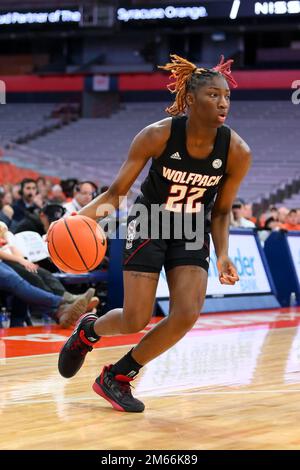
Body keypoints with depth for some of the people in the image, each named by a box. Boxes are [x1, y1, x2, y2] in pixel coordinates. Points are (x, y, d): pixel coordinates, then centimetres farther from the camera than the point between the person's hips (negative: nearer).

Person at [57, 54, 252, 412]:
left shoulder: (237, 152, -17)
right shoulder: (157, 136, -23)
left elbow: (221, 211, -1)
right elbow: (116, 192, -16)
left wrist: (222, 255, -16)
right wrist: (83, 214, -34)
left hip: (192, 234, 3)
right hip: (148, 225, -3)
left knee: (187, 315, -15)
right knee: (135, 321, -7)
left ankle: (117, 377, 5)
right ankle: (88, 330, 30)